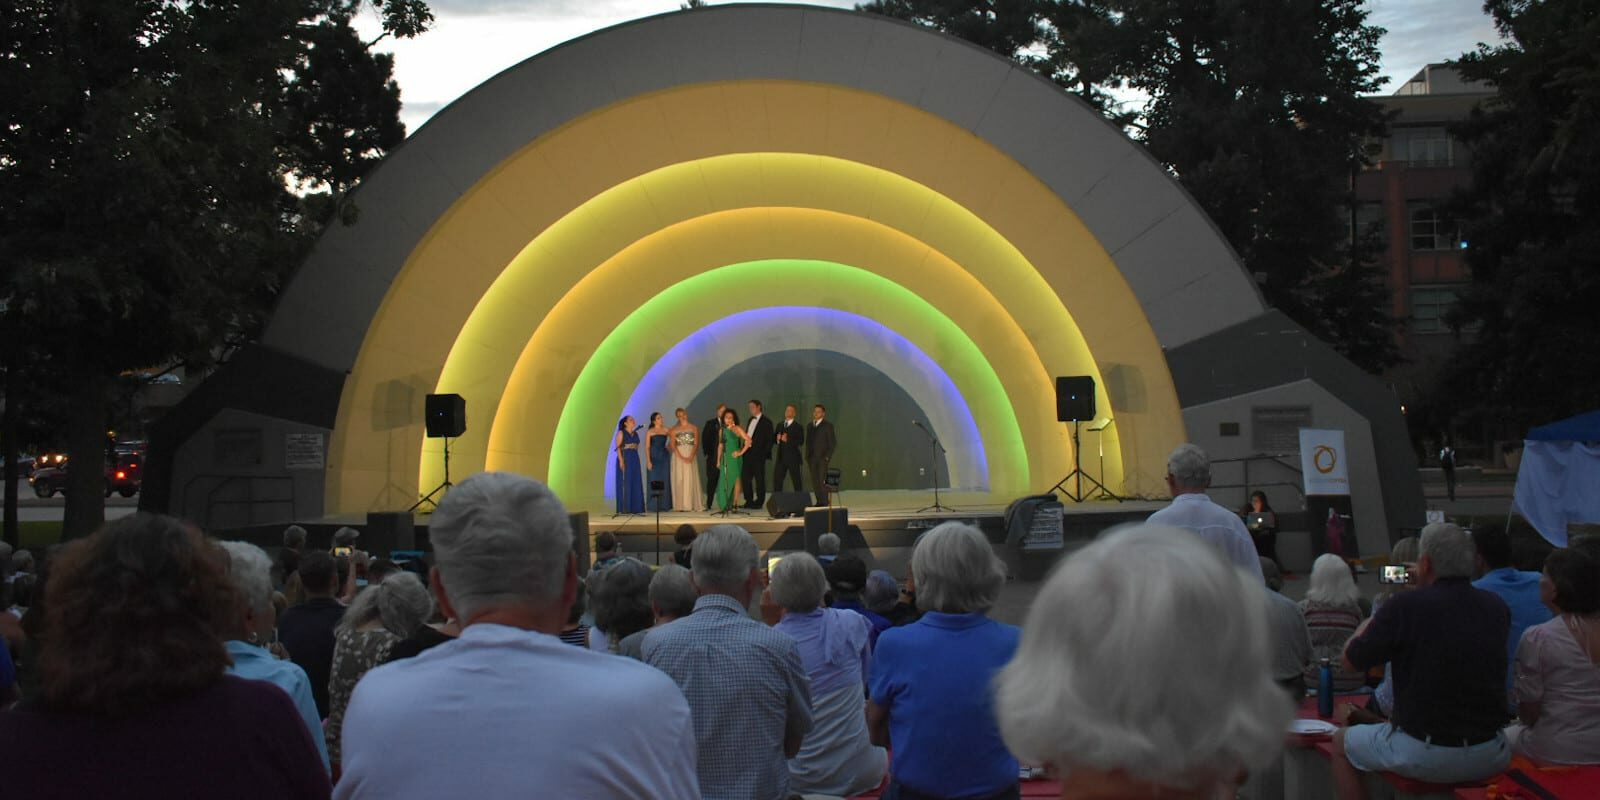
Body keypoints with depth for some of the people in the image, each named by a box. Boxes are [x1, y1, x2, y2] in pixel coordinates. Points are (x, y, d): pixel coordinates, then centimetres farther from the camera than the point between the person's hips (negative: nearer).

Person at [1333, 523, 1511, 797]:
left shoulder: (1404, 607, -17)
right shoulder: (1497, 608, -3)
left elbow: (1350, 661, -3)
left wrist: (1373, 619, 14)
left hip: (1423, 756, -5)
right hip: (1488, 759, 5)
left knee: (1341, 743, 22)